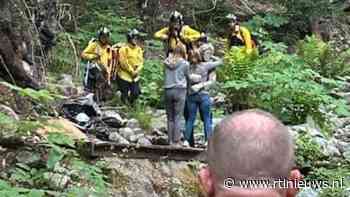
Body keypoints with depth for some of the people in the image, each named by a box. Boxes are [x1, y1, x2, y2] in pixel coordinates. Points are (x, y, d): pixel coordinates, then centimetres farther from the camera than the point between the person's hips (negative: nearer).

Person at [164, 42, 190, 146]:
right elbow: (188, 76, 6)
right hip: (180, 90, -3)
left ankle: (171, 140, 12)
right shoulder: (185, 63, -4)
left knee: (170, 117, 10)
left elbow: (166, 74, 8)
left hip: (168, 90, 3)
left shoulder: (167, 62, 4)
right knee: (177, 117, 0)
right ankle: (176, 141, 0)